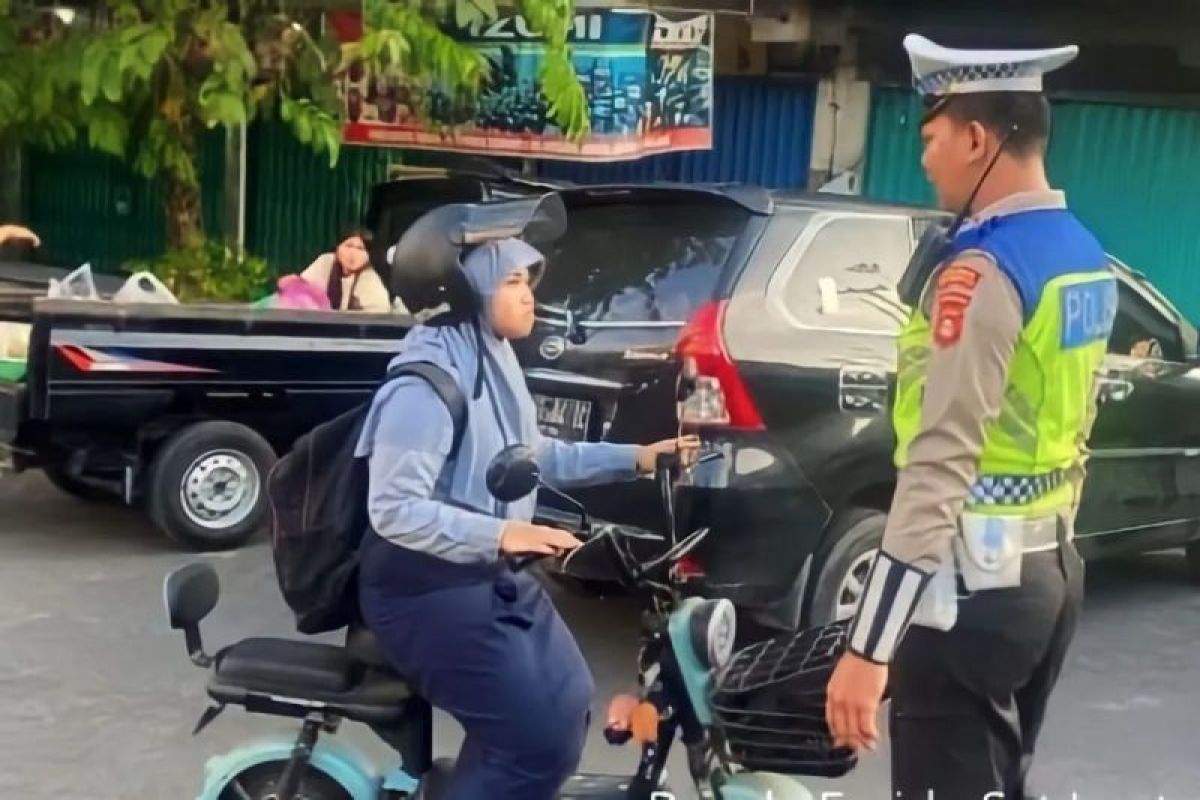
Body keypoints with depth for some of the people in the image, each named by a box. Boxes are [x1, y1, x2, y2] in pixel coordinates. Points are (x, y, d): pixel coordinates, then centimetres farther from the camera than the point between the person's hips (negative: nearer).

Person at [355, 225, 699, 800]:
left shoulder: (495, 360, 8)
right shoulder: (427, 379, -21)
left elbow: (535, 457, 20)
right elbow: (393, 509, -26)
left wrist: (633, 459, 14)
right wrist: (499, 533, -35)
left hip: (493, 577, 10)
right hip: (426, 588, -10)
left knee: (568, 706, 13)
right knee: (536, 740, -14)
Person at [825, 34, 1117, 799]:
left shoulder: (983, 271, -20)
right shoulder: (1087, 259, 8)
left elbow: (941, 465, -27)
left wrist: (869, 646, -27)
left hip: (971, 586, -9)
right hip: (1049, 571, 9)